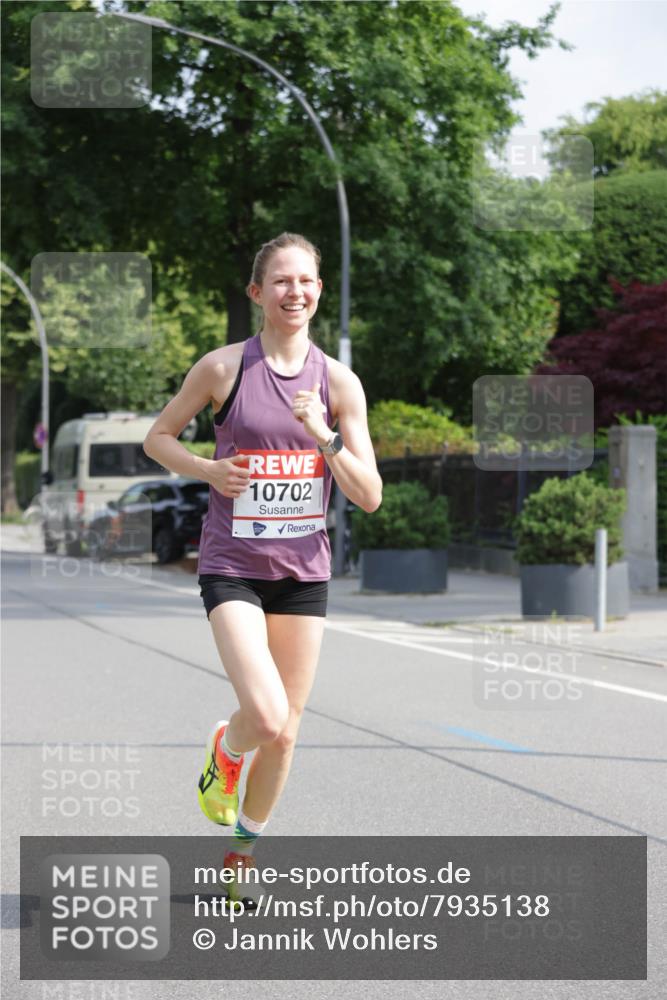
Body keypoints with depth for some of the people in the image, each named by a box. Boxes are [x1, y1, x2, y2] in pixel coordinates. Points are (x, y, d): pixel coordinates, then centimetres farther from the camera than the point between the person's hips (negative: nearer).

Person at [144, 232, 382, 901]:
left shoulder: (338, 381, 1)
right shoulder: (223, 367, -5)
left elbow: (370, 496, -1)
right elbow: (157, 438, 8)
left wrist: (325, 437, -17)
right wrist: (208, 470, -10)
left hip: (303, 569, 3)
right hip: (232, 566, -3)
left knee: (285, 732, 8)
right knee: (267, 717, -20)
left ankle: (245, 846, 31)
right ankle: (225, 750, 17)